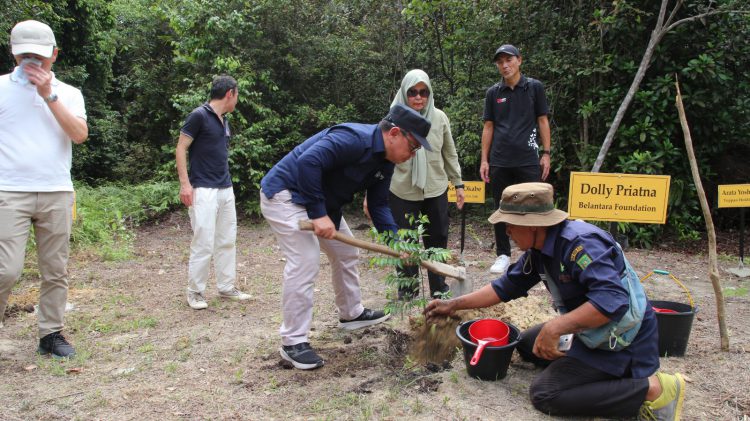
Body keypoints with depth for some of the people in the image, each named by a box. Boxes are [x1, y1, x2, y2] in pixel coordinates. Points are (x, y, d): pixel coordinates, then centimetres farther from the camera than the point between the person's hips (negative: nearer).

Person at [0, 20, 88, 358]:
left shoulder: (68, 94, 10)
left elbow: (80, 135, -5)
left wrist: (49, 96, -8)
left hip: (57, 194, 2)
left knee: (55, 271, 5)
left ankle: (51, 334, 17)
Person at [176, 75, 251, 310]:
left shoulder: (224, 121, 15)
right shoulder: (199, 116, -8)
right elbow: (181, 149, -9)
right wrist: (184, 183, -15)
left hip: (226, 189, 8)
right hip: (203, 191, -8)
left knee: (227, 241, 11)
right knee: (204, 243, -6)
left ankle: (226, 287, 21)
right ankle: (195, 291, 8)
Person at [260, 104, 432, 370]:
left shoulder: (385, 161, 1)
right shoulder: (353, 139, -29)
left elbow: (378, 205, 5)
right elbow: (307, 162, -39)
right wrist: (319, 214, -37)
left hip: (322, 203, 10)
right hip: (285, 195, -10)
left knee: (345, 253, 17)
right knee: (305, 263, -17)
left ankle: (352, 313, 36)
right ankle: (293, 342, -6)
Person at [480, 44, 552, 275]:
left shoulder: (534, 87, 4)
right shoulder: (493, 93, 9)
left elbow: (543, 121, 5)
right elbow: (488, 127, 10)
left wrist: (546, 153, -2)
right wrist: (484, 160, 4)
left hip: (528, 160, -2)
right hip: (499, 161, 2)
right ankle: (503, 255, 19)